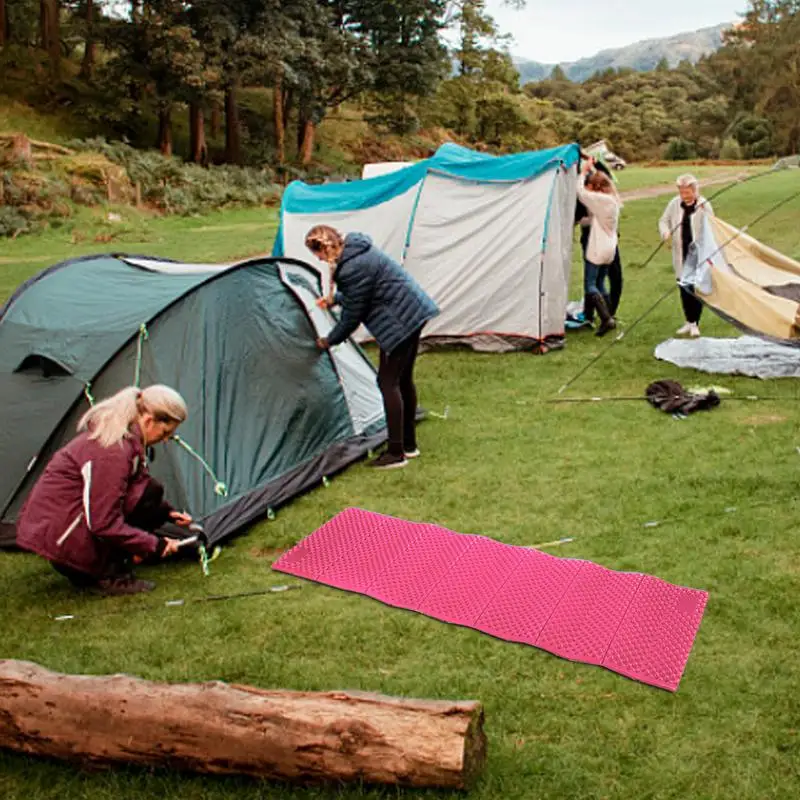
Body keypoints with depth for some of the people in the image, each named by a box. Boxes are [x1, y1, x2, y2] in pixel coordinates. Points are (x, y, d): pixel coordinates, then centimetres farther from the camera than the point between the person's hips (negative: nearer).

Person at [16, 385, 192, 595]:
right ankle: (111, 576, -8)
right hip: (58, 537, -10)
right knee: (150, 492, -13)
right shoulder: (113, 451, -23)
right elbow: (105, 524, -23)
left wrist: (166, 512, 11)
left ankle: (84, 574, 10)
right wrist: (155, 545, -15)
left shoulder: (109, 434, 8)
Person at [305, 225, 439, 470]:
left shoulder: (353, 268, -23)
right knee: (403, 379, 17)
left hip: (399, 321, -10)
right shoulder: (358, 249, 8)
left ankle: (396, 453, 2)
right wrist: (334, 299, 29)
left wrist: (329, 341, 1)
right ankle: (409, 444, 28)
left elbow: (352, 316, -14)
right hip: (414, 312, 10)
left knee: (388, 382, -4)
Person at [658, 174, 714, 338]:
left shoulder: (704, 205, -9)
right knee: (684, 288, 9)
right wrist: (665, 232, -9)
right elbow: (664, 220, 13)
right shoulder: (674, 204, 1)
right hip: (681, 254, 4)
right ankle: (689, 321, 22)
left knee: (696, 288, -3)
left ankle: (695, 323, 7)